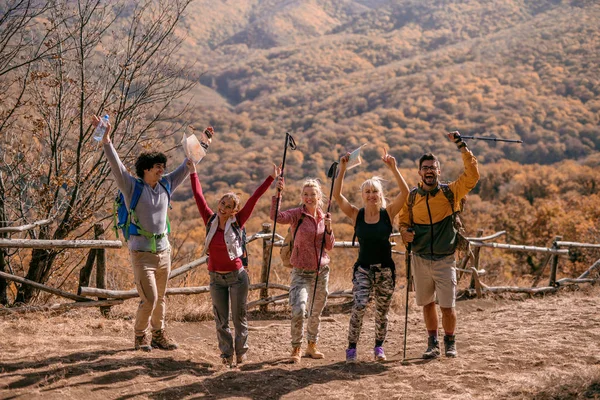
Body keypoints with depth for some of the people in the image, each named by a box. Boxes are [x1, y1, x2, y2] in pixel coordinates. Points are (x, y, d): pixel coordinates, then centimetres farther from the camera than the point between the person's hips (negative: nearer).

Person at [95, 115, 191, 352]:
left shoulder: (166, 185, 5)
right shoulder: (132, 187, -8)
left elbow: (187, 166, 14)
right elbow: (115, 164, -18)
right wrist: (105, 140, -29)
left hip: (163, 250, 5)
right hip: (142, 252, -5)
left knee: (160, 298, 14)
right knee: (149, 299, -8)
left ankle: (158, 335, 28)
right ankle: (140, 336, 14)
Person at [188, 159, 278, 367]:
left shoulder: (237, 223, -7)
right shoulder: (210, 221, -2)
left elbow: (254, 199, -9)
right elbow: (199, 196, 1)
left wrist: (271, 178, -9)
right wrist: (193, 172, 2)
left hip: (237, 276, -2)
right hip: (216, 278, 2)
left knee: (239, 317, 7)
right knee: (221, 320, 8)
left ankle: (241, 351, 21)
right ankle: (226, 353, 19)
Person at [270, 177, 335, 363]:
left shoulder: (324, 217, 6)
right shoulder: (297, 214, -9)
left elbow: (330, 246, 5)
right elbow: (277, 216, -28)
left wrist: (328, 228, -11)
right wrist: (278, 194, -37)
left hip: (322, 271, 5)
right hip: (301, 271, -5)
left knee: (316, 312, 15)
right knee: (298, 310, -19)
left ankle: (312, 347, 32)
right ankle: (296, 349, 0)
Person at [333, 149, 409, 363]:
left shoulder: (388, 213, -3)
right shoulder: (356, 215, -1)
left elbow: (405, 192, -16)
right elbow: (337, 195, -13)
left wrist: (393, 168, -24)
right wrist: (342, 170, -21)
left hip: (385, 269, 1)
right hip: (363, 268, -1)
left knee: (382, 311, 8)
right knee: (359, 306, -18)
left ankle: (379, 347, 28)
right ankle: (351, 348, -5)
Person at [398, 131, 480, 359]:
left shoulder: (451, 192, -3)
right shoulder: (412, 197, 3)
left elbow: (473, 175, -14)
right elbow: (404, 221, 15)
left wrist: (462, 146, -17)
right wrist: (404, 232, -8)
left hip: (445, 260, -2)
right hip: (420, 260, 2)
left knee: (447, 306, -3)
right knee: (427, 304, 11)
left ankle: (450, 342, 19)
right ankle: (433, 343, 27)